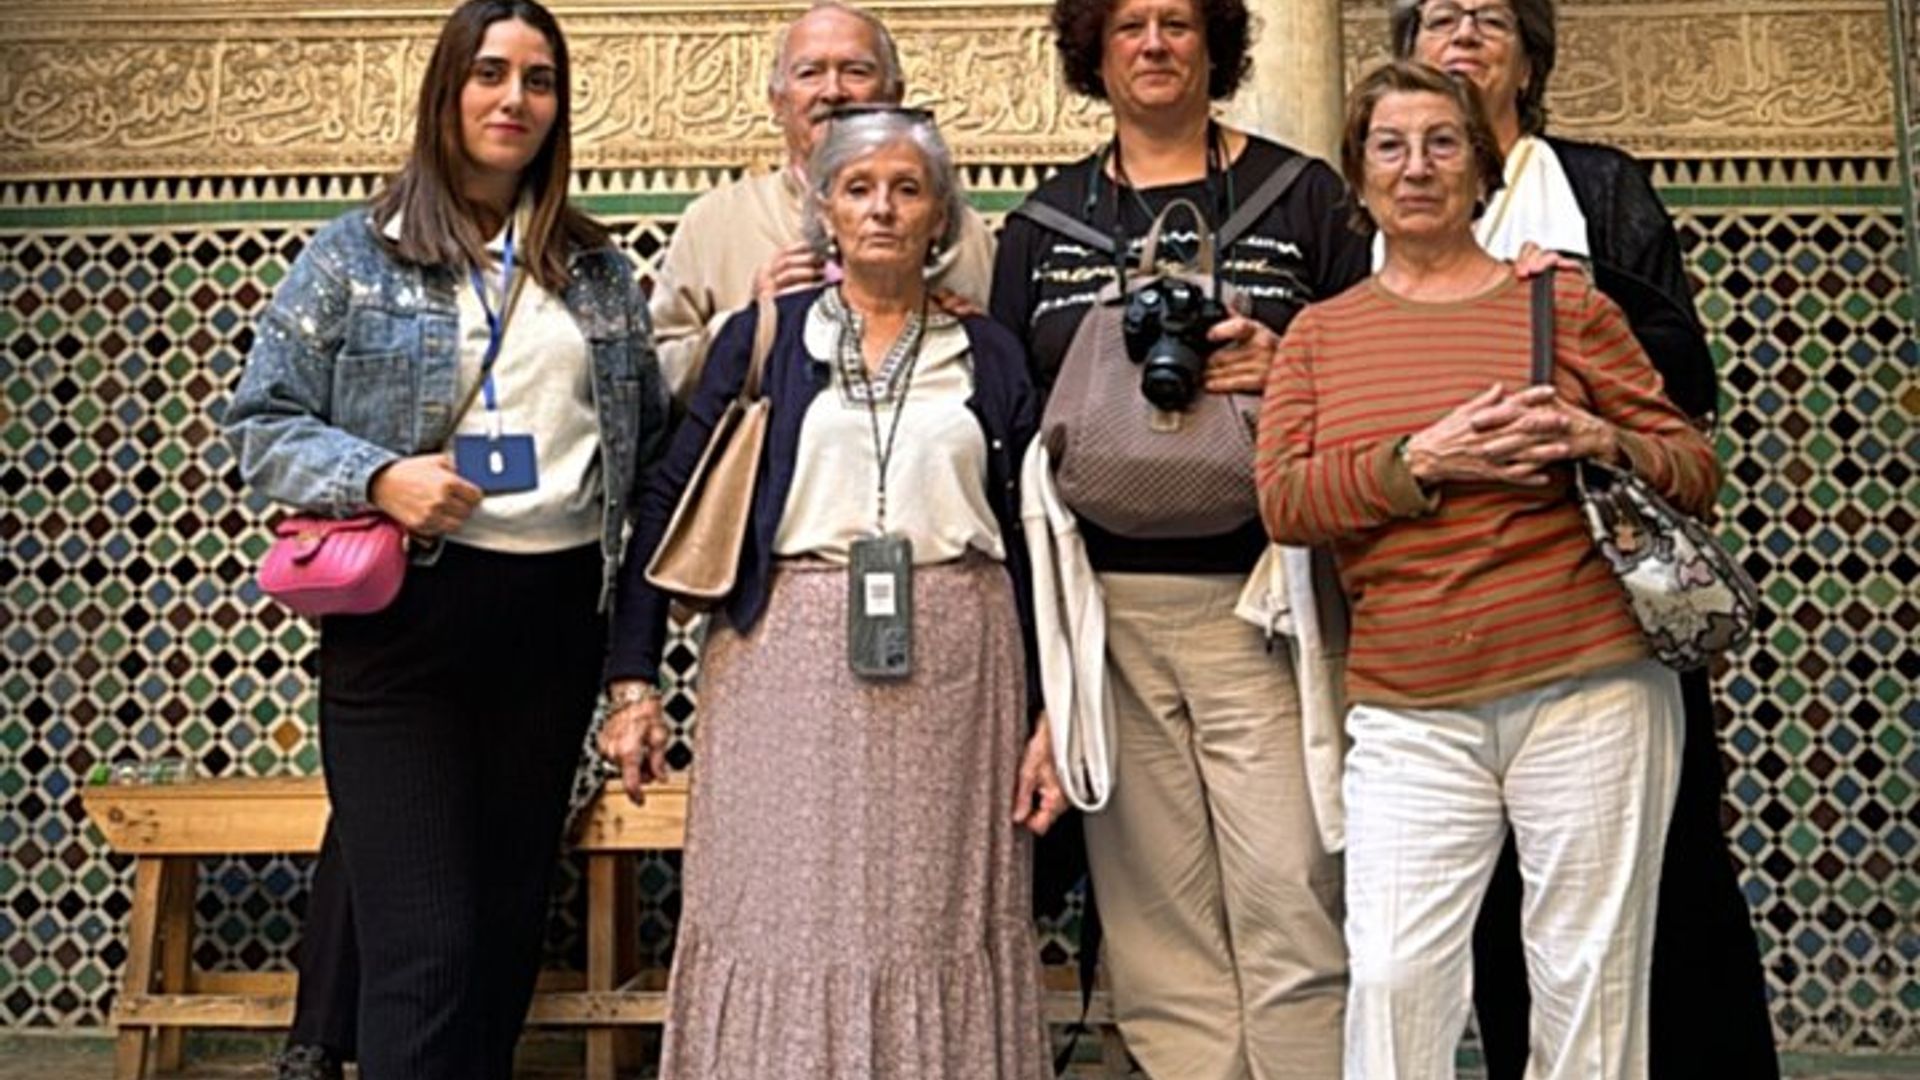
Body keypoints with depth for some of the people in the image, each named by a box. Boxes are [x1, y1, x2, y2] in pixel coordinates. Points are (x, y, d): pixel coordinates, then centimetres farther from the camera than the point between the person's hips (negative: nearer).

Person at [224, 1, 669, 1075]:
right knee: (424, 946, -5)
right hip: (408, 614, -4)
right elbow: (262, 420, 1)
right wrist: (379, 477, -16)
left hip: (560, 612, 4)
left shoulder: (600, 268, 12)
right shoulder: (357, 252, 2)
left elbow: (649, 436, 17)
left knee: (512, 924, 14)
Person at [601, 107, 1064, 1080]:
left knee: (937, 930, 6)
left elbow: (1033, 542, 9)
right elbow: (668, 502, 5)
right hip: (787, 664, -1)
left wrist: (1053, 718, 4)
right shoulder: (762, 337, 8)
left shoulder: (989, 358, 11)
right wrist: (632, 681, -2)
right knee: (785, 924, 3)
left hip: (952, 672, 1)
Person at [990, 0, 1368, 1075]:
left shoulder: (1304, 193, 9)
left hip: (1257, 595, -2)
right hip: (1103, 603, 2)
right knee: (1156, 904, 6)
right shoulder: (1046, 219, 14)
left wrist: (1287, 371, -13)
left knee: (1290, 893, -5)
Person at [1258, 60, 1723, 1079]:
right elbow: (1283, 500, -1)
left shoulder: (1562, 303, 9)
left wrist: (1603, 442, -12)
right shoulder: (1320, 332, 12)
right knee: (1392, 976, -6)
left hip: (1588, 688, 0)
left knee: (1589, 974, 5)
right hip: (1407, 710, 1)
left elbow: (1696, 470, 9)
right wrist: (1423, 459, -14)